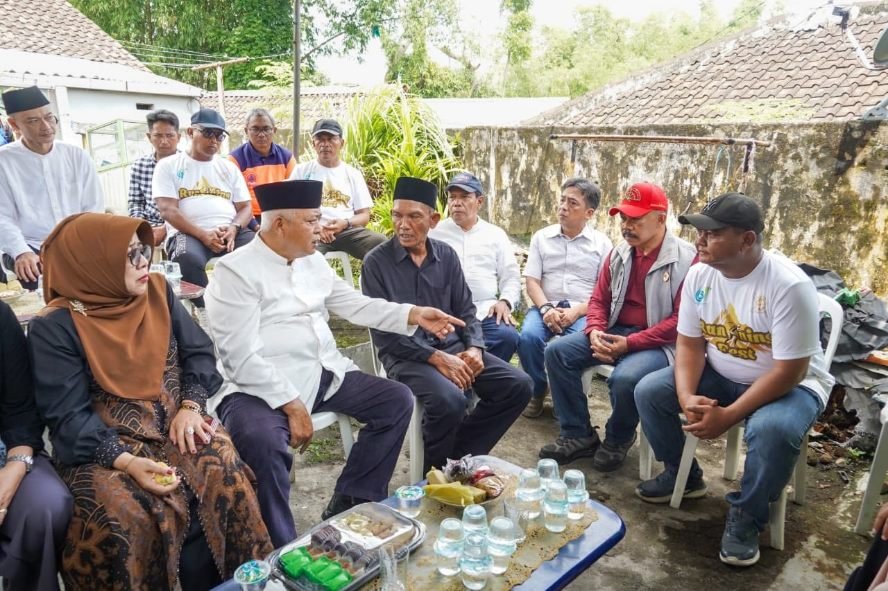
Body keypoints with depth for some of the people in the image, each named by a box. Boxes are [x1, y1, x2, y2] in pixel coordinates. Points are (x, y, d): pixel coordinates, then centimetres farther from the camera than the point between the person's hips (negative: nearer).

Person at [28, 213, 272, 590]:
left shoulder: (158, 291, 5)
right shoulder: (55, 326, -8)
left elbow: (198, 352, 7)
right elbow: (68, 416, -12)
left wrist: (191, 406, -11)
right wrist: (127, 461, -25)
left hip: (175, 426, 3)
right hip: (101, 445, -3)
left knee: (227, 478, -22)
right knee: (124, 518, -30)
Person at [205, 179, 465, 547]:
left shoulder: (313, 261, 11)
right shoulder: (235, 271, -12)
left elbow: (355, 305, 16)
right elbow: (242, 359, -19)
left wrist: (413, 314, 5)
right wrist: (292, 405, -22)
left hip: (324, 374, 8)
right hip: (263, 388, -8)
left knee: (397, 400, 1)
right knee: (263, 441, -37)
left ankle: (349, 505, 9)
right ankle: (280, 550, -13)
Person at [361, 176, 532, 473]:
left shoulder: (447, 255, 7)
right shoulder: (376, 262, -7)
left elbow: (465, 310, 11)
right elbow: (383, 332, -11)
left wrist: (474, 348, -9)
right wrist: (436, 357, -19)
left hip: (453, 346, 6)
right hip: (406, 354, -5)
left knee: (518, 385, -9)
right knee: (449, 399, -33)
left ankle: (459, 455, 5)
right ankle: (434, 472, -1)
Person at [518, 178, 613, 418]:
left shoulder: (602, 243, 5)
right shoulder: (541, 237, 11)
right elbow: (532, 281, 5)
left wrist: (576, 312, -16)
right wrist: (546, 309, -15)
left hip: (583, 311, -2)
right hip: (545, 306, 2)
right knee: (528, 337, -29)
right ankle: (537, 391, -1)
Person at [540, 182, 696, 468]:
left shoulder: (686, 259, -11)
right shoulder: (618, 255, 9)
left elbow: (681, 320, -17)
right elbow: (598, 300, 13)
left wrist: (630, 343, -21)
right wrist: (595, 332, -9)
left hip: (658, 343, -6)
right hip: (614, 332, 7)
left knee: (625, 378, -35)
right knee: (557, 351, -10)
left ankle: (618, 439, 0)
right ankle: (579, 434, -1)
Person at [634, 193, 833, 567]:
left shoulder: (789, 285, -27)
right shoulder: (700, 275, -9)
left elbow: (789, 371, -26)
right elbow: (690, 344, -3)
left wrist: (728, 416, -28)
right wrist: (687, 397, -21)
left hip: (791, 385, -5)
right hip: (721, 376, 6)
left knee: (773, 430, -37)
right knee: (649, 391, -10)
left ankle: (746, 516, -8)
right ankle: (684, 475, 14)